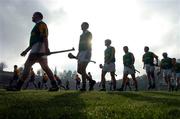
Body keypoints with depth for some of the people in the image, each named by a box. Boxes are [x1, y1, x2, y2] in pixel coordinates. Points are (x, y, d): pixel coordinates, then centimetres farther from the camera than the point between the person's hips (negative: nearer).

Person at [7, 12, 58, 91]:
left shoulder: (41, 24, 3)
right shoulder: (36, 27, 32)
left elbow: (45, 36, -13)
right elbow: (33, 42, 31)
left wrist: (46, 48, -26)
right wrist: (26, 50, 28)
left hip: (39, 46, -9)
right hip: (36, 48, 9)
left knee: (27, 65, -13)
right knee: (45, 67, -1)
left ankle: (18, 86, -15)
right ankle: (54, 85, -9)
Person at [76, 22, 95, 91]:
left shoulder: (89, 34, 1)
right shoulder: (81, 35, 25)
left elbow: (89, 44, -11)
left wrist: (88, 53, -22)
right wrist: (78, 54, 18)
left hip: (86, 52, -9)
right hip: (81, 53, 9)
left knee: (82, 70, -17)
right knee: (79, 70, 3)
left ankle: (84, 86, -13)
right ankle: (91, 81, 14)